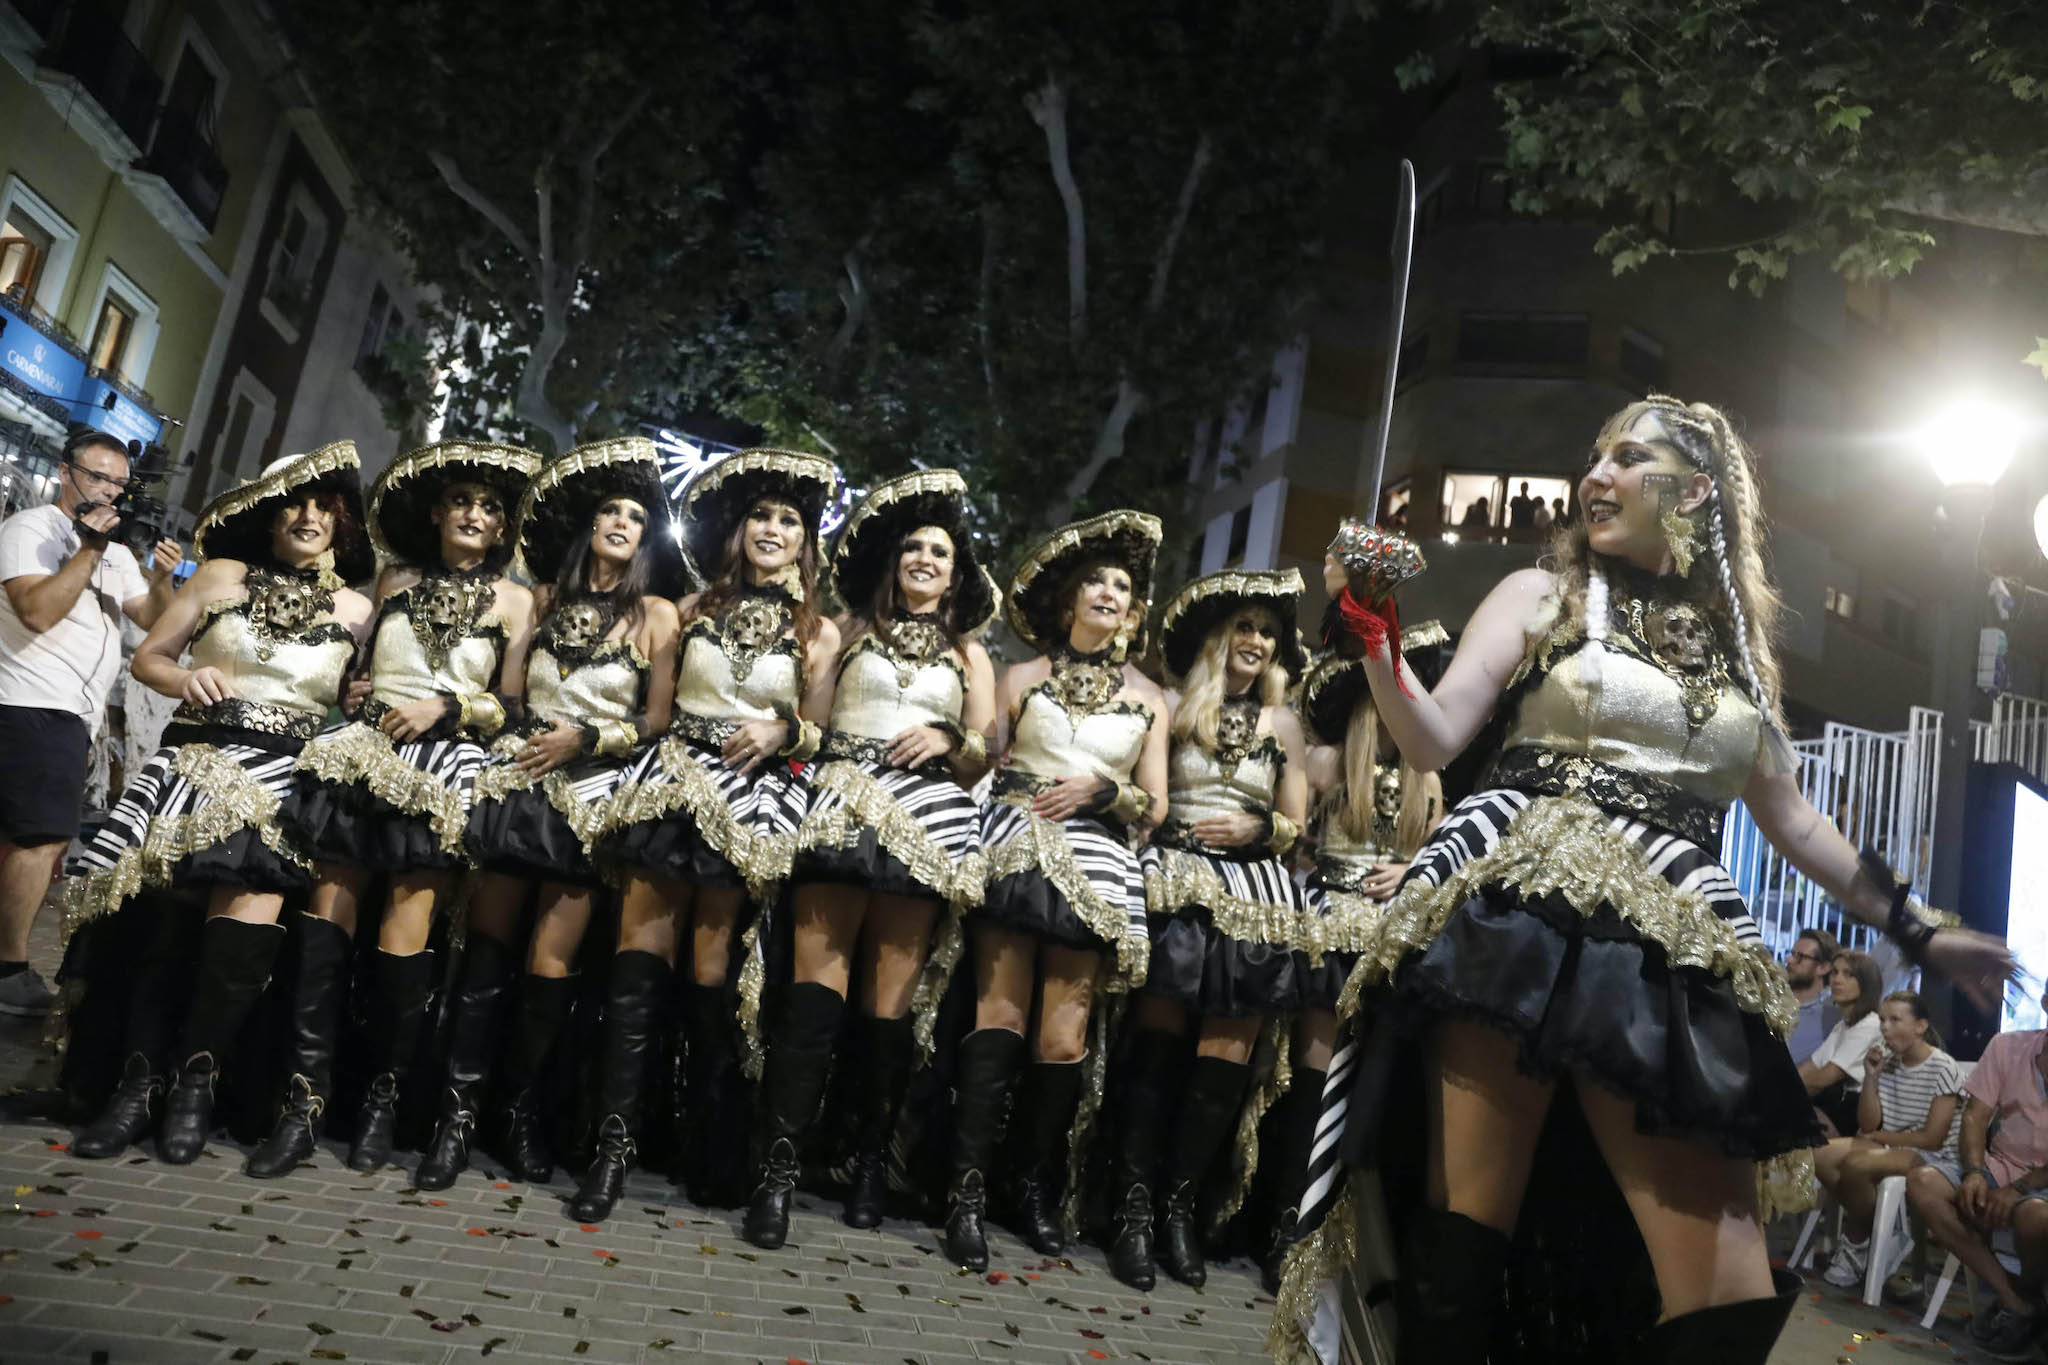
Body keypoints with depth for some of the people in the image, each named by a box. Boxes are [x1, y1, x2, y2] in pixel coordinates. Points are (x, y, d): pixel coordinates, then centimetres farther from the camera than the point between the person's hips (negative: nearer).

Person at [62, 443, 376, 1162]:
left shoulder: (356, 611, 13)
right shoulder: (225, 575, 13)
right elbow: (148, 657, 14)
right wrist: (186, 679, -5)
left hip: (286, 772, -1)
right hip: (200, 749, 1)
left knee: (254, 885, -25)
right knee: (162, 886, -21)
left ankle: (196, 1076, -16)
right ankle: (139, 1076, -14)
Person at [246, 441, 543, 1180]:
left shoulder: (514, 600, 11)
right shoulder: (396, 578, 19)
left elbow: (510, 705, 6)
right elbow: (363, 661, 24)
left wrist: (444, 706, -8)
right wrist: (359, 689, 4)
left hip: (450, 758, -2)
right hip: (368, 745, 3)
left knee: (408, 913, -16)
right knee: (331, 891, -13)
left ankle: (384, 1093, -5)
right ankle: (306, 1091, -14)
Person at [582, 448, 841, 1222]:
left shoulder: (817, 633, 8)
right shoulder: (695, 609, 14)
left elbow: (821, 733, 7)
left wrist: (783, 731, -10)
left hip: (753, 795, -2)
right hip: (675, 775, 2)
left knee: (710, 967, -4)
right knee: (639, 956, -8)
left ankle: (715, 1150, 8)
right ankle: (615, 1140, -7)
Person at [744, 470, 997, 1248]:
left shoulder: (968, 653, 21)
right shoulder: (850, 633, 18)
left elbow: (983, 760, 16)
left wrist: (950, 743, -3)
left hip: (928, 823, 1)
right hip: (840, 808, -1)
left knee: (891, 1001, -3)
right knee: (816, 986, -13)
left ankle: (871, 1164, 9)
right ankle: (780, 1167, -14)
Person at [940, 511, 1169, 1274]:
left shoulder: (1149, 700, 16)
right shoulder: (1022, 677, 14)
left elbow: (1154, 808, 12)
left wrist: (1101, 790, -4)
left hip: (1097, 863, 1)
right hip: (1016, 846, -1)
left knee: (1064, 1035, -7)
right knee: (1000, 1015, -13)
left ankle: (1039, 1188, 10)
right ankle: (968, 1191, -11)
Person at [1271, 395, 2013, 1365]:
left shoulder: (1738, 647, 24)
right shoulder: (1542, 595, 14)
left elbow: (1792, 821, 28)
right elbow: (1433, 740, 3)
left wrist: (1918, 930, 26)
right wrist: (1379, 646, -14)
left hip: (1676, 947, 3)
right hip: (1524, 911, -3)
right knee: (1467, 1225, -10)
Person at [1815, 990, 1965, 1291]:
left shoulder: (1944, 1069, -12)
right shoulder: (1887, 1061, 5)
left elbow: (1932, 1138, -14)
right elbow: (1868, 1125, 2)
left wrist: (1878, 1136, -5)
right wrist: (1871, 1077, -9)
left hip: (1936, 1160, -7)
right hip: (1891, 1149, 7)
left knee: (1856, 1164, -32)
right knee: (1822, 1158, -18)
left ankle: (1856, 1245, -8)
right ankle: (1861, 1227, -1)